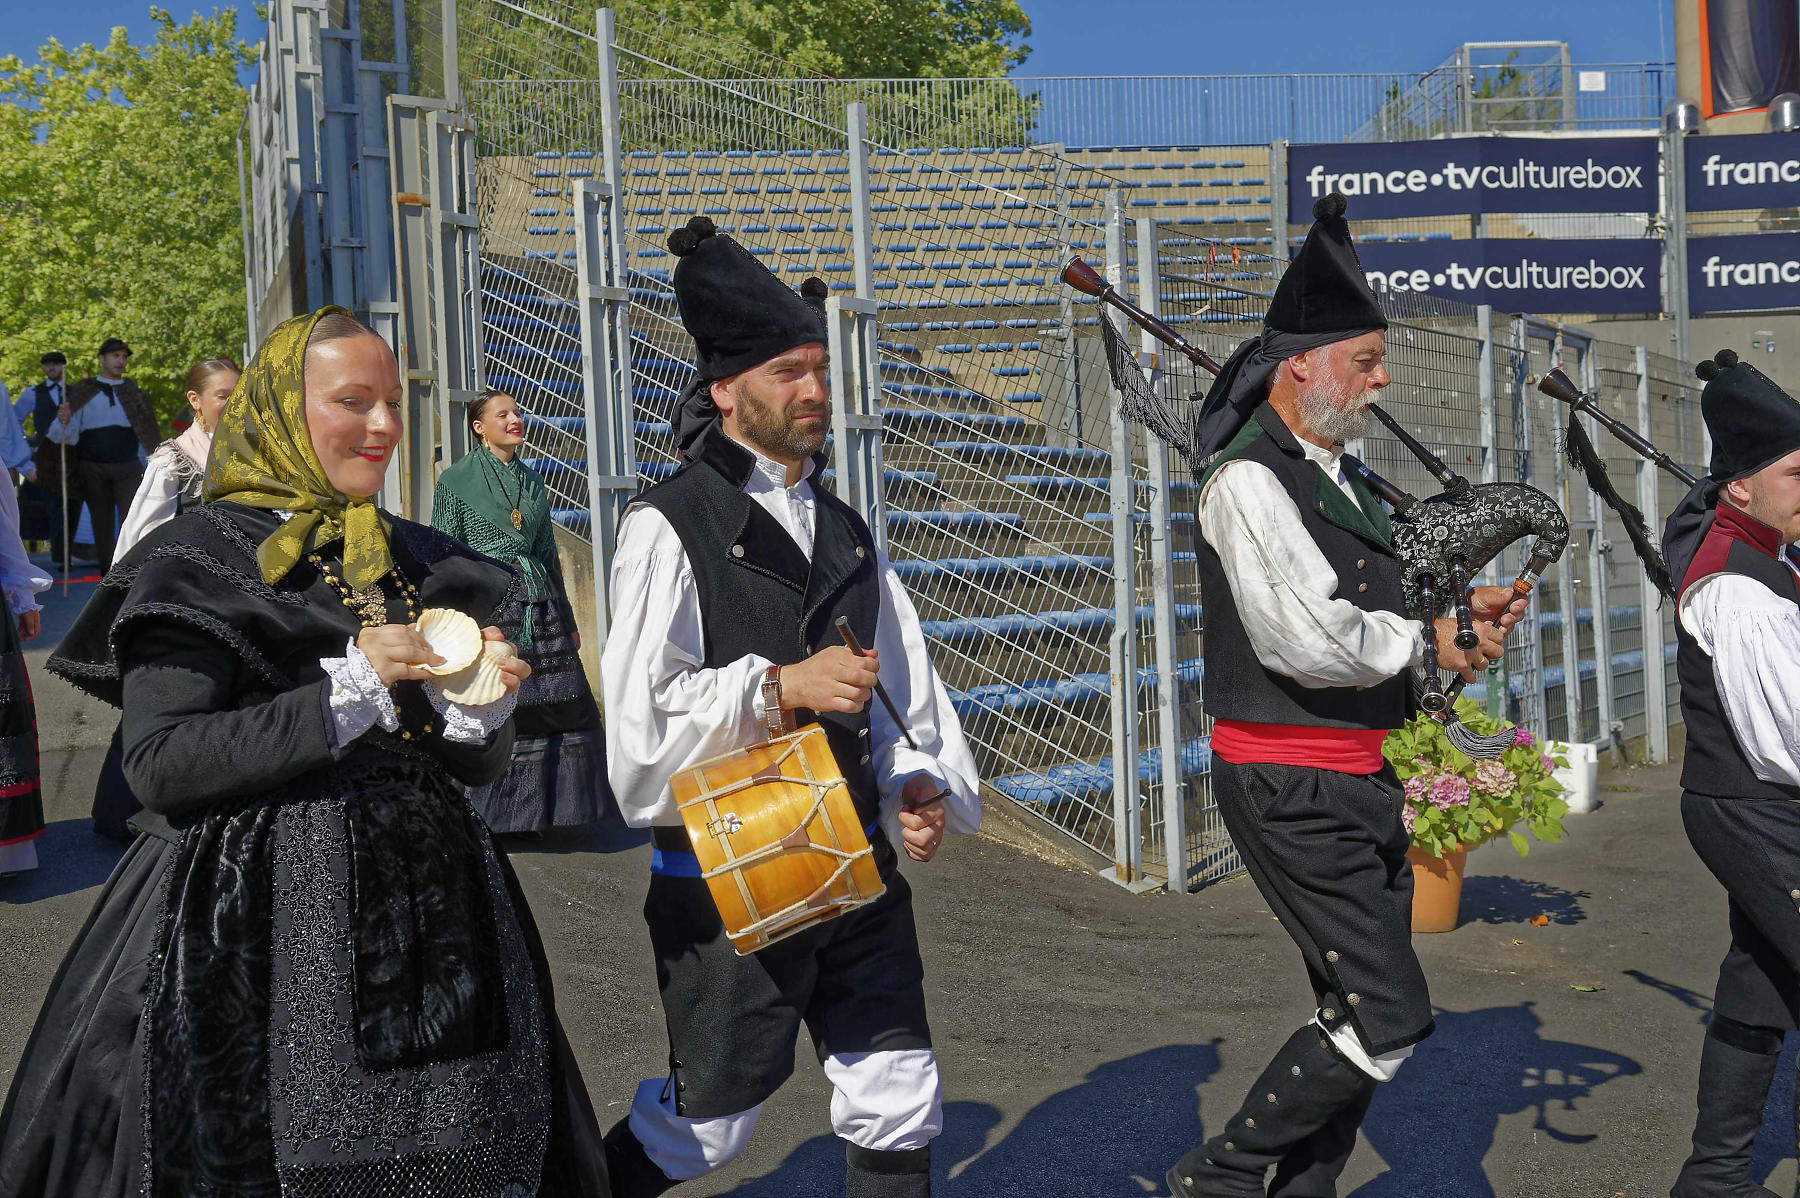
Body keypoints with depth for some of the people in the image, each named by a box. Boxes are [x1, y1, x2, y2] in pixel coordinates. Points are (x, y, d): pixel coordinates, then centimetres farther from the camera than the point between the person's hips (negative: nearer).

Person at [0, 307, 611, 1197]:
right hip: (257, 929, -5)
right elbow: (158, 767, -14)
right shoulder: (195, 563, -3)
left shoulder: (421, 564, 12)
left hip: (426, 914, 5)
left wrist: (483, 708, -7)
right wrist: (343, 696, -19)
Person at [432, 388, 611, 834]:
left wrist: (568, 620, 18)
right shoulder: (456, 482, -1)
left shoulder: (532, 481, 14)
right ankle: (489, 817, 8)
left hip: (539, 608, 5)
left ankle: (531, 812, 14)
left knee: (558, 711, 2)